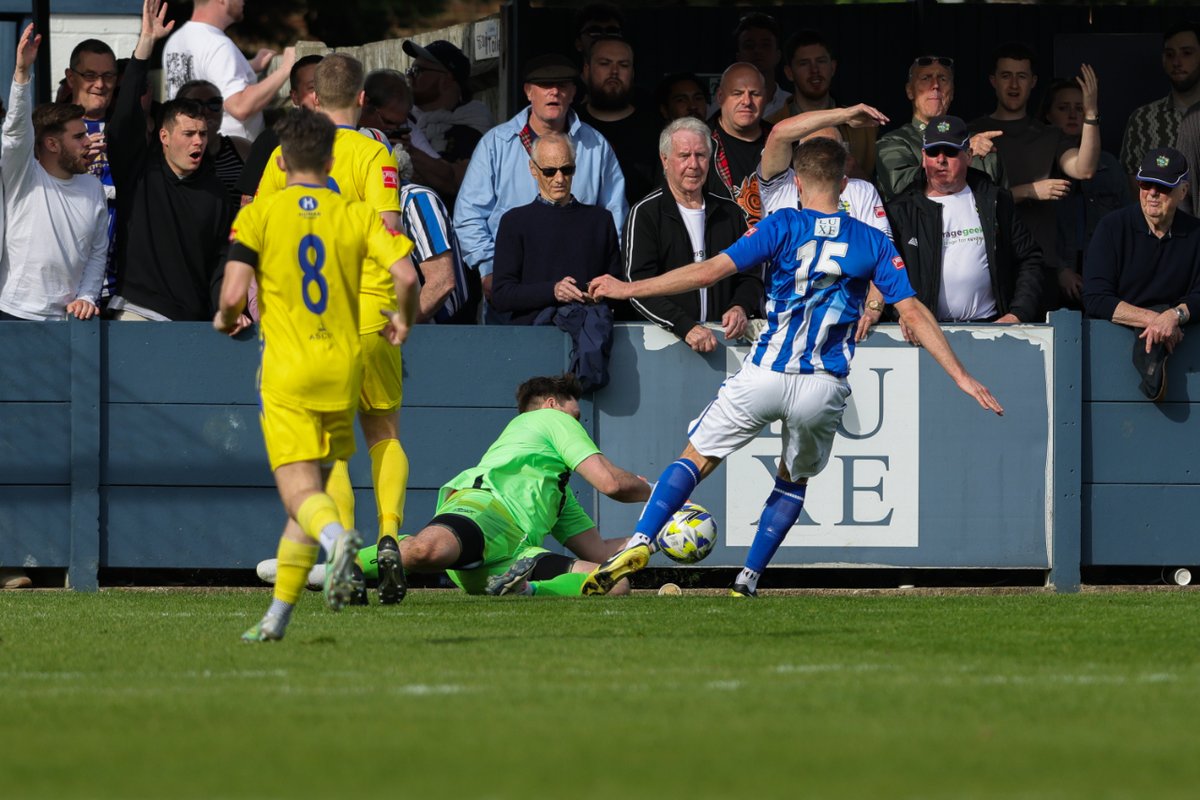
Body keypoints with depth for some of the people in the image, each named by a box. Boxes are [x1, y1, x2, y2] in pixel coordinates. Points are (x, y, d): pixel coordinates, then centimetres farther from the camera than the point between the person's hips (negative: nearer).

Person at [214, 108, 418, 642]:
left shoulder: (259, 215, -2)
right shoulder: (356, 215, 4)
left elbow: (234, 293, -10)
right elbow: (406, 275, -7)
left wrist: (225, 319, 13)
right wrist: (403, 320, 14)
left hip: (287, 373, -3)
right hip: (342, 373, 3)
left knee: (300, 491, -9)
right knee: (312, 488, 14)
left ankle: (337, 536, -44)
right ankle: (278, 616, 17)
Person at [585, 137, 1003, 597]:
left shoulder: (782, 227, -2)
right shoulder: (872, 242, 6)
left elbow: (712, 270, -8)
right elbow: (914, 313, 2)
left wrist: (628, 289, -2)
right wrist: (961, 377, 6)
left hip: (765, 375, -2)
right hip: (824, 388, 2)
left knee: (696, 459, 7)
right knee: (793, 481, 24)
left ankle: (639, 543, -12)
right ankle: (747, 583, 18)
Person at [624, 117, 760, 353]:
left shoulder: (729, 212, 18)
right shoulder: (645, 214, 3)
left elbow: (750, 277, 22)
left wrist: (741, 308, -2)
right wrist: (685, 326, -21)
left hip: (722, 334, 3)